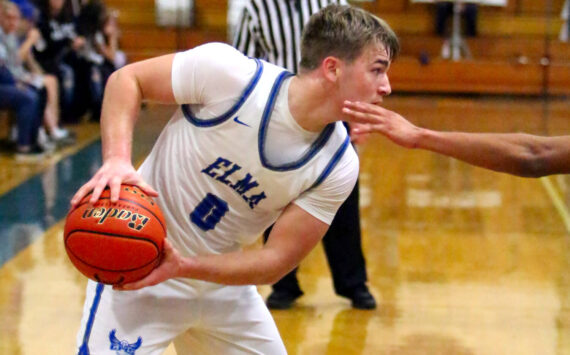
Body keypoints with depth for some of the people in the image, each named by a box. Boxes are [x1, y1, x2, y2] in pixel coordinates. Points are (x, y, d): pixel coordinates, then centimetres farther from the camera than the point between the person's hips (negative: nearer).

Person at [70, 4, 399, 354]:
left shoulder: (338, 165, -12)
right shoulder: (228, 74, -23)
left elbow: (277, 261, -13)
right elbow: (127, 79, -12)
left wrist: (183, 266, -28)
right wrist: (117, 158, -30)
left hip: (222, 283, 5)